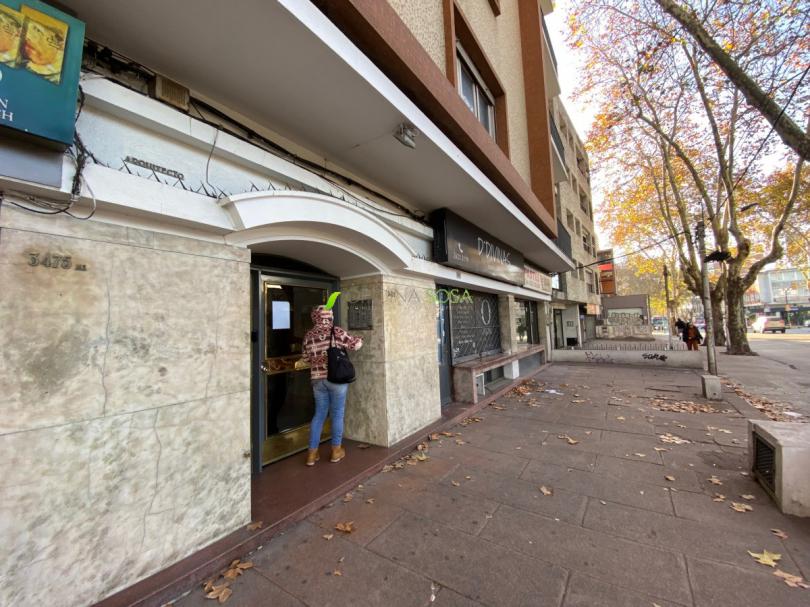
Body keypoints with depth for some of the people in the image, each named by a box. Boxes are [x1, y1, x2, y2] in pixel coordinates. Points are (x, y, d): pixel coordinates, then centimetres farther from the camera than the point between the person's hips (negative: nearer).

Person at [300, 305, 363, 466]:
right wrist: (360, 340, 19)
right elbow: (355, 344, -2)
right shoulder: (336, 331, -8)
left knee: (319, 414, 14)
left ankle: (312, 453, 19)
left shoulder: (308, 335, 3)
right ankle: (336, 450, 20)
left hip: (317, 379, 4)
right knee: (337, 414, 9)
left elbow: (305, 358, 12)